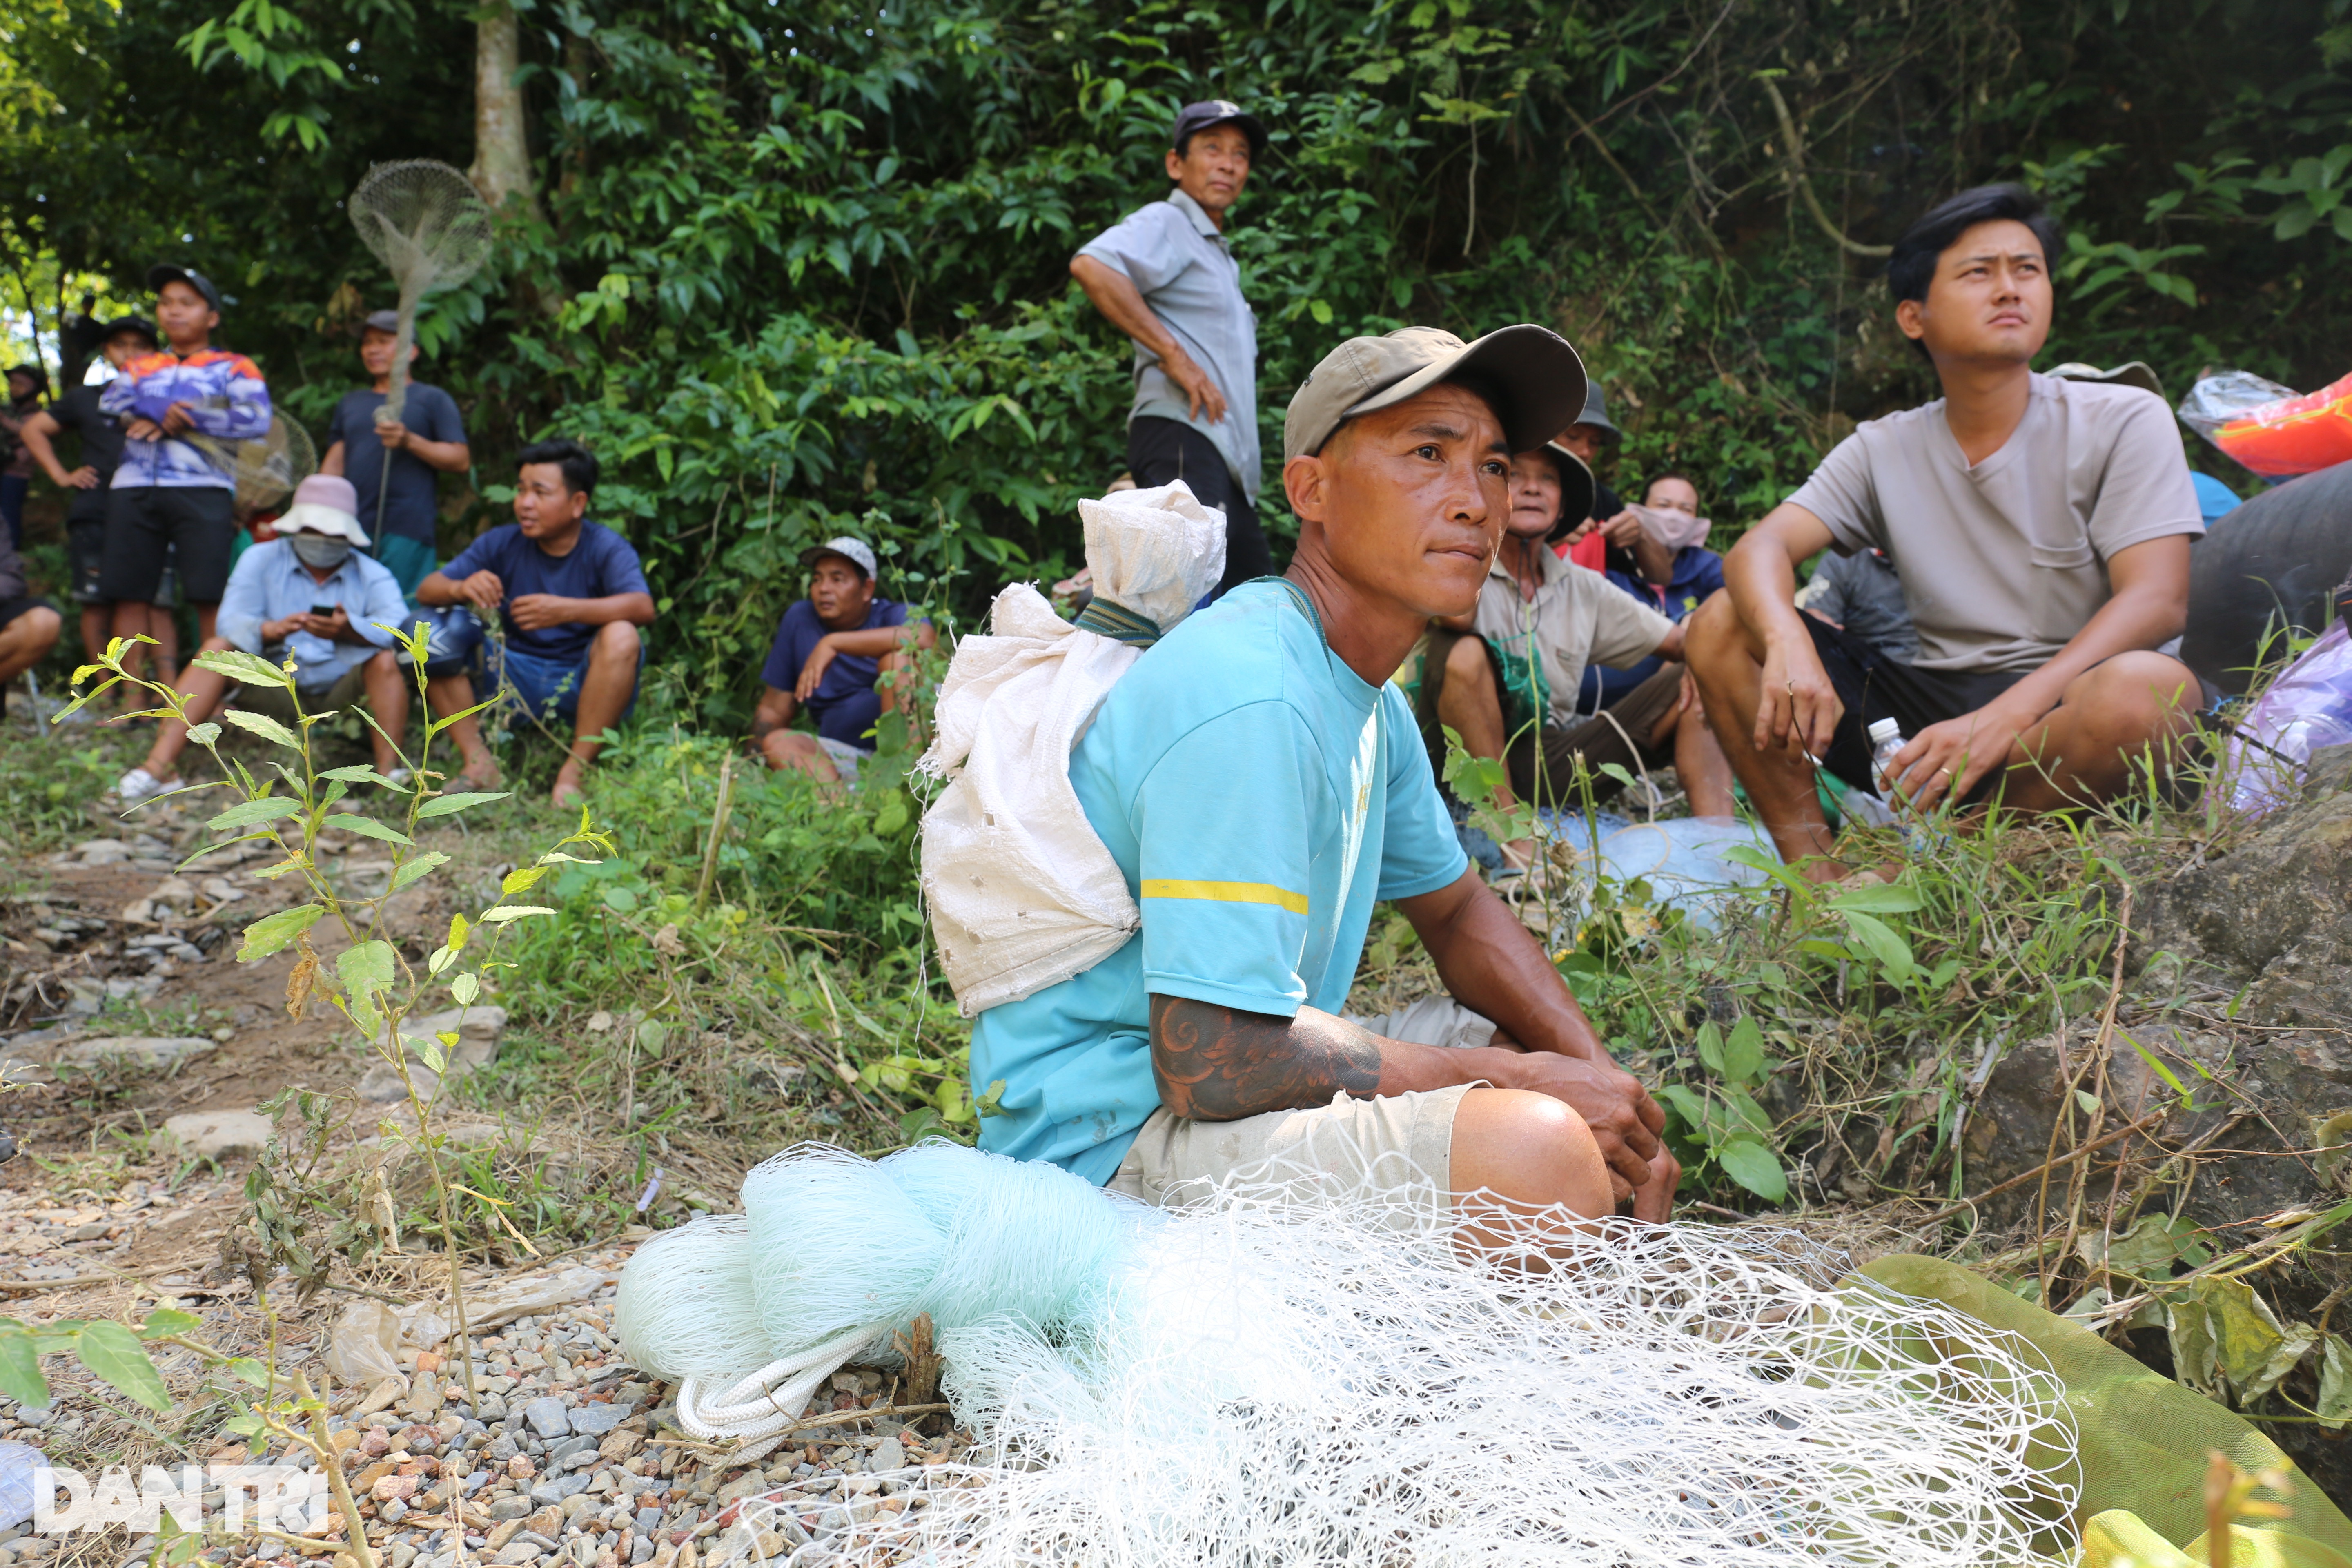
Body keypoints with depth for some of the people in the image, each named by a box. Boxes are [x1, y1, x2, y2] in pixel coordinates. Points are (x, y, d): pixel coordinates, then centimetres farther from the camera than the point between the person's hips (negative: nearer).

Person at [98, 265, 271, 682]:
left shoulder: (234, 367, 11)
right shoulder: (140, 366, 24)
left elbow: (256, 419, -7)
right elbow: (110, 405, 7)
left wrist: (182, 420, -6)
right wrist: (167, 413, -8)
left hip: (202, 490, -4)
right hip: (133, 489, 4)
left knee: (210, 597, -10)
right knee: (129, 595, 2)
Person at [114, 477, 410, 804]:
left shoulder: (371, 575, 1)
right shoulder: (261, 559, 4)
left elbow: (398, 628, -19)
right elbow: (231, 621, -11)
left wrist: (349, 630, -41)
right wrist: (271, 630, -35)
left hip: (344, 694, -1)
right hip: (276, 689, 1)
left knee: (386, 660, -27)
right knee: (217, 649, -20)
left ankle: (389, 772, -38)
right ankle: (161, 766, -31)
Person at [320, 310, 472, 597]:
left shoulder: (432, 399, 9)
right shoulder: (350, 404, 26)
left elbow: (461, 460, -1)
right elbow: (334, 462, 22)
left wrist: (409, 441, -14)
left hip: (408, 530, -5)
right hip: (353, 528, 5)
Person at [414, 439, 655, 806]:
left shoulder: (605, 548, -8)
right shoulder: (502, 544, 2)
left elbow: (643, 607, -27)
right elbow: (426, 589, -3)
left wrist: (566, 610, -42)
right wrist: (460, 589, -29)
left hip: (584, 684, -4)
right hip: (515, 678, 4)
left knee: (621, 637, -33)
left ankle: (572, 773, -27)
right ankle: (479, 762, -13)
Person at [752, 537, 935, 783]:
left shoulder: (894, 616, 0)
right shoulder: (799, 619, 12)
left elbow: (925, 638, -27)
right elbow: (774, 709, 13)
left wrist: (833, 643, -25)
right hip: (845, 759, 4)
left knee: (897, 656, -21)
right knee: (776, 742, -20)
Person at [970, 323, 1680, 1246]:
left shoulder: (1369, 697, 9)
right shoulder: (1249, 701, -24)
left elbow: (1459, 912, 20)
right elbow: (1213, 1060, -28)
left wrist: (1600, 1080, 3)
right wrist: (1521, 1083, -18)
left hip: (1211, 1076, 10)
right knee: (1536, 1152, -28)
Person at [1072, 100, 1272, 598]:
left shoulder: (1220, 256, 30)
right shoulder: (1165, 224, -1)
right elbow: (1091, 265, -23)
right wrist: (1173, 355, -21)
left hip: (1228, 458, 10)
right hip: (1183, 438, -10)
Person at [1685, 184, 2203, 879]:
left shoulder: (2123, 421, -1)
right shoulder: (1883, 451, 9)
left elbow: (2158, 600, -14)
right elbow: (1759, 549, -5)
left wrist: (2000, 724, -30)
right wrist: (1788, 646, -30)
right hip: (1929, 706, 3)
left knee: (2150, 687, -37)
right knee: (1719, 625, -11)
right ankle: (1818, 878, -21)